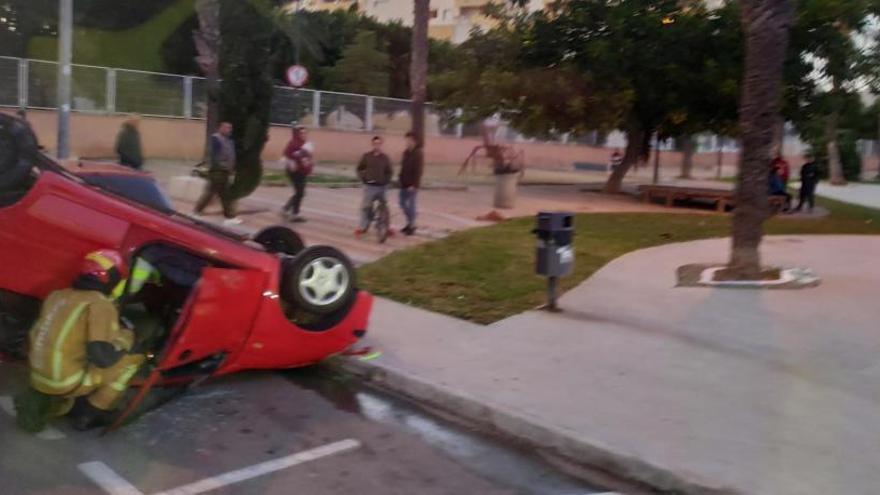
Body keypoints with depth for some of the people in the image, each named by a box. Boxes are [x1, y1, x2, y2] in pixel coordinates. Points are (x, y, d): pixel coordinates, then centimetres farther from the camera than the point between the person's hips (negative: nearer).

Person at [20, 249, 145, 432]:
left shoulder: (56, 295, 8)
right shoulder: (100, 304, -13)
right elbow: (104, 357, -20)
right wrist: (125, 337, 0)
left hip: (38, 380, 8)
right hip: (66, 383, -8)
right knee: (132, 356, 1)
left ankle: (57, 403, 18)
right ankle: (90, 413, 5)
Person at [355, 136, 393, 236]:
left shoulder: (385, 158, 1)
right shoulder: (366, 156, -1)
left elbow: (390, 172, 9)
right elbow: (360, 168, 9)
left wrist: (386, 181, -2)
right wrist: (363, 178, -1)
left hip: (382, 186, 1)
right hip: (370, 186, -1)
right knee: (365, 207, -2)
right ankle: (363, 227, 9)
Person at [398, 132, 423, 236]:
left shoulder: (418, 154, -12)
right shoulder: (406, 152, 11)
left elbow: (418, 171, -16)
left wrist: (414, 185, -20)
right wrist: (401, 179, 13)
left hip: (412, 184, -8)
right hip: (404, 183, 8)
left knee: (411, 204, -3)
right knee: (403, 203, 11)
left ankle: (412, 225, 7)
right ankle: (410, 223, 24)